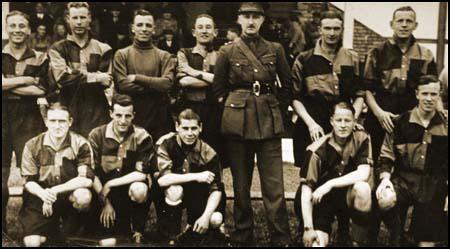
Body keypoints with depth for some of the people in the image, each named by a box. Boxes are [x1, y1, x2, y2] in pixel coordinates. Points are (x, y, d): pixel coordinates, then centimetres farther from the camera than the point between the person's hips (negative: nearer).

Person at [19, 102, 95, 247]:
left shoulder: (80, 144, -11)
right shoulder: (32, 146, -5)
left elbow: (87, 179, -19)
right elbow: (29, 181, -4)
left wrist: (55, 190, -26)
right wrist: (43, 194, -27)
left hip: (69, 194, -1)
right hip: (40, 197, 1)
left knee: (83, 196, -35)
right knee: (32, 242, -17)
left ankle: (70, 225, -4)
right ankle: (52, 229, 18)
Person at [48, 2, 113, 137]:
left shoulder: (102, 49, 9)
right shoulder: (58, 49, 9)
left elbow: (106, 82, -1)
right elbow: (61, 77, -7)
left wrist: (74, 78, -7)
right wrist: (94, 77, -7)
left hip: (96, 113, 0)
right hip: (68, 112, 0)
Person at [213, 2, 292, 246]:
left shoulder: (275, 49, 7)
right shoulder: (227, 52, 4)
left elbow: (287, 86, 14)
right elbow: (218, 89, 11)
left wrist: (278, 110, 10)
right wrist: (232, 108, 6)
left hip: (269, 121, 0)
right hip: (238, 122, 0)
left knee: (274, 183, -3)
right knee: (240, 182, 7)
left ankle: (281, 237, 5)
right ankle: (242, 234, 20)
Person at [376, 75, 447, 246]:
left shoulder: (445, 123, 5)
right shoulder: (401, 122, 3)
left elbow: (446, 161, 7)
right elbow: (386, 156, 6)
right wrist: (385, 177, -10)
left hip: (434, 183, 1)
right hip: (404, 179, 0)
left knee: (427, 239, -2)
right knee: (384, 201, -30)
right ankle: (395, 238, -4)